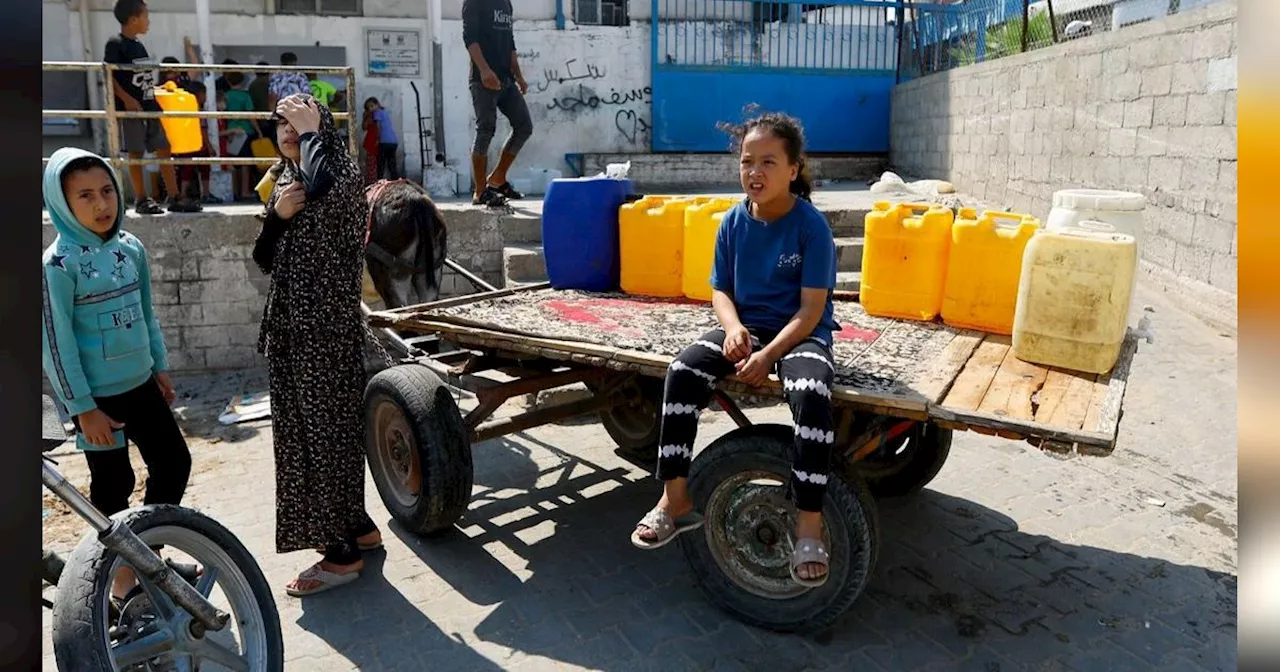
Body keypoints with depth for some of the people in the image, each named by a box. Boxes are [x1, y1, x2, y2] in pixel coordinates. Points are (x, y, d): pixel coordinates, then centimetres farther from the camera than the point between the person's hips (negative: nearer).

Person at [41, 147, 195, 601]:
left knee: (174, 462, 11)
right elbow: (56, 342, -15)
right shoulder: (59, 263, -16)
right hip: (98, 396, -6)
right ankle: (124, 572, 24)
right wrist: (83, 408, -15)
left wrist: (160, 367, 14)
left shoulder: (131, 248, 2)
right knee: (114, 484, 6)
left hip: (141, 385, 6)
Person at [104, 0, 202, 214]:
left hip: (150, 106, 8)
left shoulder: (139, 46, 16)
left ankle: (174, 198, 6)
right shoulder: (115, 43, -7)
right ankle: (141, 200, 3)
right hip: (131, 108, -7)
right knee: (135, 153, -2)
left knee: (164, 150, 4)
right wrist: (127, 99, -20)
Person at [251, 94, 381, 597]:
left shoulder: (342, 176, -10)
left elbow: (320, 188, -37)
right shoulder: (283, 181, 14)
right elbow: (265, 261, 10)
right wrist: (277, 214, -8)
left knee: (326, 427, -4)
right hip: (290, 325, 9)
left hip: (328, 326, -9)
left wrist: (311, 131, -20)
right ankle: (356, 525, 29)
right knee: (303, 427, 14)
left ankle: (342, 552, 8)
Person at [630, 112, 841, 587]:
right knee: (683, 370, -23)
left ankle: (809, 523, -24)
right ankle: (675, 499, -14)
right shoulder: (734, 221, 1)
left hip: (801, 332, -4)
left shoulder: (811, 225, -12)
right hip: (747, 327, 4)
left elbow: (812, 309, -14)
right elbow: (720, 289, 8)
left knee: (811, 395, -36)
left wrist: (768, 355, -25)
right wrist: (733, 327, -14)